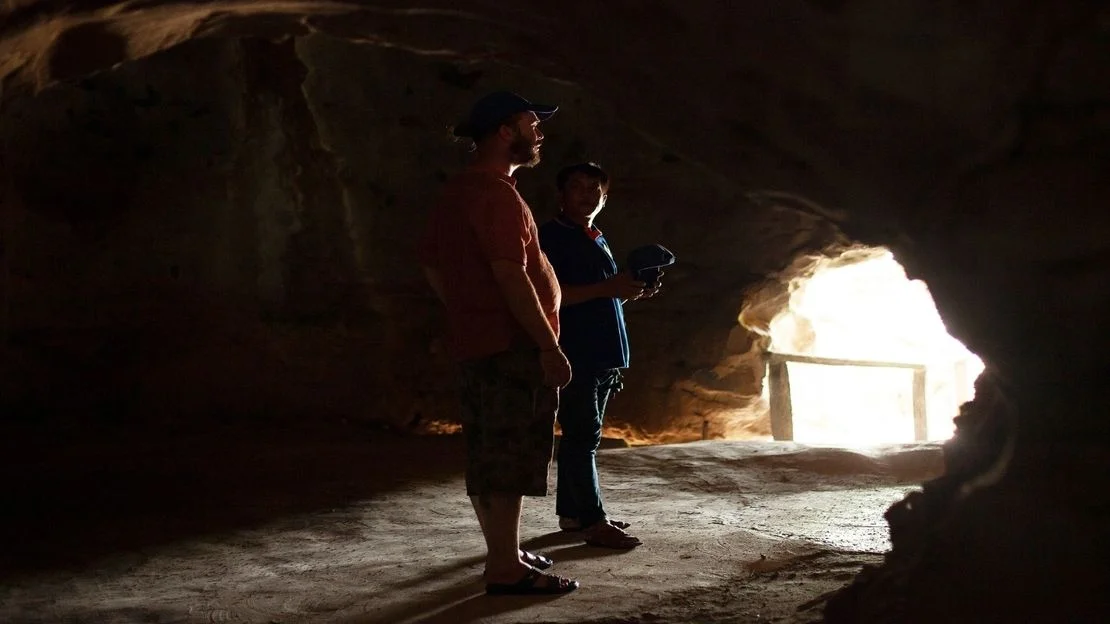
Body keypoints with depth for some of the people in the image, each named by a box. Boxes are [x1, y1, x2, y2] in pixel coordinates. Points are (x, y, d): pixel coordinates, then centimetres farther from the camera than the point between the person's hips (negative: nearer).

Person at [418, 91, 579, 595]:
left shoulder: (455, 193, 15)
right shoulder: (497, 194, -16)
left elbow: (431, 263, 21)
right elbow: (510, 275, -23)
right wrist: (549, 346, -21)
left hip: (475, 342, 10)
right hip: (513, 345, -10)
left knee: (488, 457, 14)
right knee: (509, 458, -6)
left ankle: (504, 553, 25)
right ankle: (506, 570, -2)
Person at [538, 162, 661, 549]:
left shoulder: (598, 241, 20)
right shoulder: (550, 237, -6)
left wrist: (633, 292, 7)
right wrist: (606, 288, -23)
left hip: (602, 354, 9)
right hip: (574, 354, -9)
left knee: (581, 436, 12)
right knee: (583, 435, -9)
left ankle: (570, 513, 18)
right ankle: (594, 522, -8)